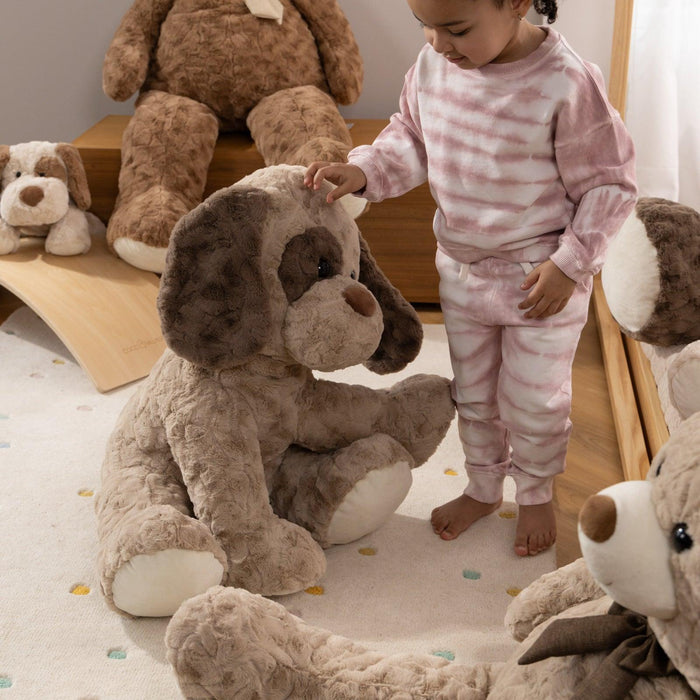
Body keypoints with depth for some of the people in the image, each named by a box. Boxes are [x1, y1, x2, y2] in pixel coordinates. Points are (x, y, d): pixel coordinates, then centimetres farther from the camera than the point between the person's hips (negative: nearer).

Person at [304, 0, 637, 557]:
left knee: (532, 401, 13)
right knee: (473, 394, 21)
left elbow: (610, 184, -16)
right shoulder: (432, 66, -11)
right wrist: (363, 171, -13)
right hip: (461, 270, 5)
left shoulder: (567, 84, -26)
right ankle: (483, 489, 45)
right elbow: (411, 140, 5)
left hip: (542, 280, -5)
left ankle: (536, 496, 40)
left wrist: (571, 263, -19)